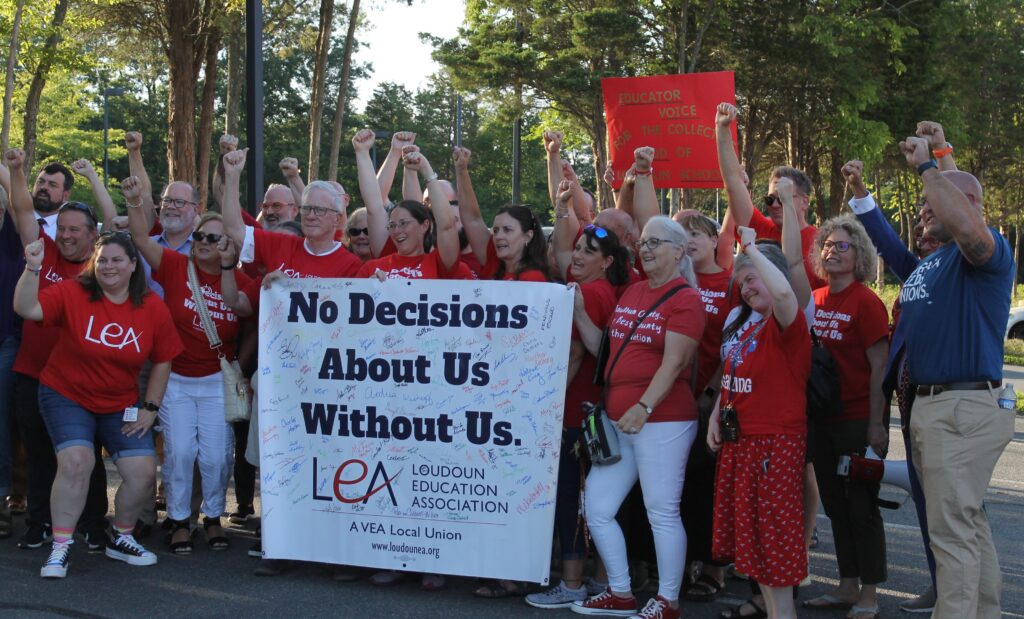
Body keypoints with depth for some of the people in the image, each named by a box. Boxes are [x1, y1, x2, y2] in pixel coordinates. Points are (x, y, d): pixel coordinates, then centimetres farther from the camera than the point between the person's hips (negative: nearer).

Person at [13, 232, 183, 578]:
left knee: (143, 472, -6)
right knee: (76, 461, -24)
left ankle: (121, 540, 21)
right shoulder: (72, 293, -12)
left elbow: (163, 360, 2)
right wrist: (32, 268, -35)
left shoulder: (153, 308, -6)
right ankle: (60, 548, -8)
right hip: (66, 396, -3)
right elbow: (26, 309, -23)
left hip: (121, 405, 3)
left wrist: (151, 408, 0)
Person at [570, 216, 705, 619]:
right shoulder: (631, 293, 15)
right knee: (597, 509, 9)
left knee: (662, 512, -2)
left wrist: (643, 407, -24)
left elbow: (673, 363, -15)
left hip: (662, 421, -8)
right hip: (617, 420, 8)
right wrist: (579, 313, 6)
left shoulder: (685, 299, -7)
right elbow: (606, 350, 18)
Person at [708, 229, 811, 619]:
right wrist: (716, 416, 7)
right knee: (749, 527, 16)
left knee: (775, 529, -3)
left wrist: (751, 247, -26)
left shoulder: (788, 325, -15)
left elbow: (782, 292, -38)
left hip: (776, 440, -9)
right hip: (737, 440, 9)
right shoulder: (743, 323, 12)